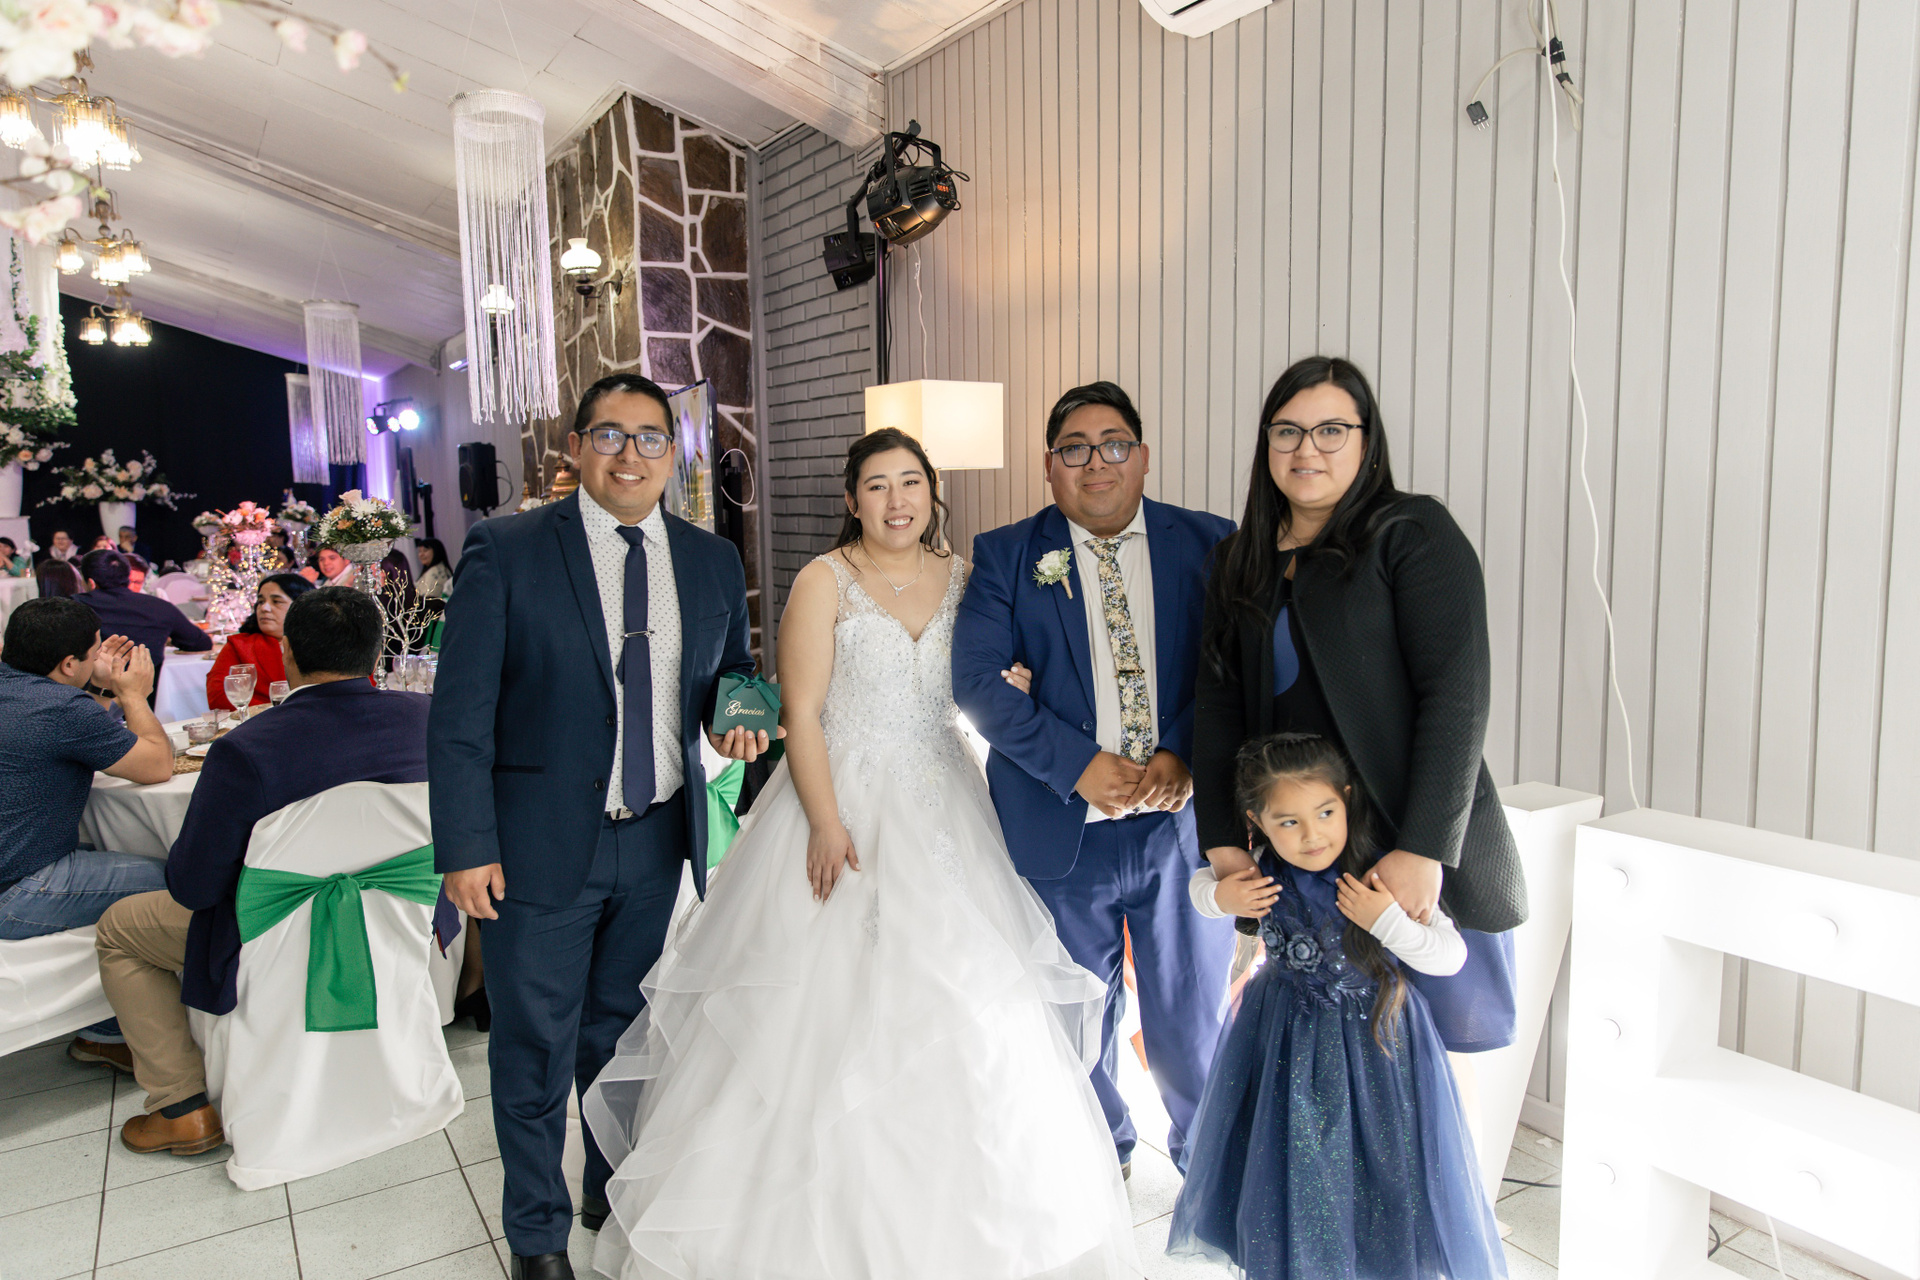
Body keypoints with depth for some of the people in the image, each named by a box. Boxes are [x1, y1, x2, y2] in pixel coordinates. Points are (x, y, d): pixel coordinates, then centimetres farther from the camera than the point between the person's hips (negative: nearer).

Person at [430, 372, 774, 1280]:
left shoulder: (713, 562, 4)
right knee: (536, 1050, 12)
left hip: (657, 841, 3)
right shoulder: (505, 551, -8)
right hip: (541, 844, -3)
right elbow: (460, 713, -9)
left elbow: (730, 673, 16)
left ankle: (619, 1193, 45)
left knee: (624, 1035, 21)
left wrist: (736, 721, -7)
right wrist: (467, 846, -13)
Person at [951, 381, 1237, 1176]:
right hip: (1062, 832, 0)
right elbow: (978, 678, -8)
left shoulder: (1209, 545, 4)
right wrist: (1079, 764, -16)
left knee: (1193, 1024, 11)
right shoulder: (1004, 556, 2)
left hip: (1184, 822, 0)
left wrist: (1185, 754, -17)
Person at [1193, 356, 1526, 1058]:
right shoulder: (1239, 561, 11)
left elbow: (1456, 696, -12)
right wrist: (1222, 840, -3)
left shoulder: (1414, 534, -5)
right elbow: (1219, 700, 7)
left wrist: (1424, 849, -19)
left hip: (1423, 850, -4)